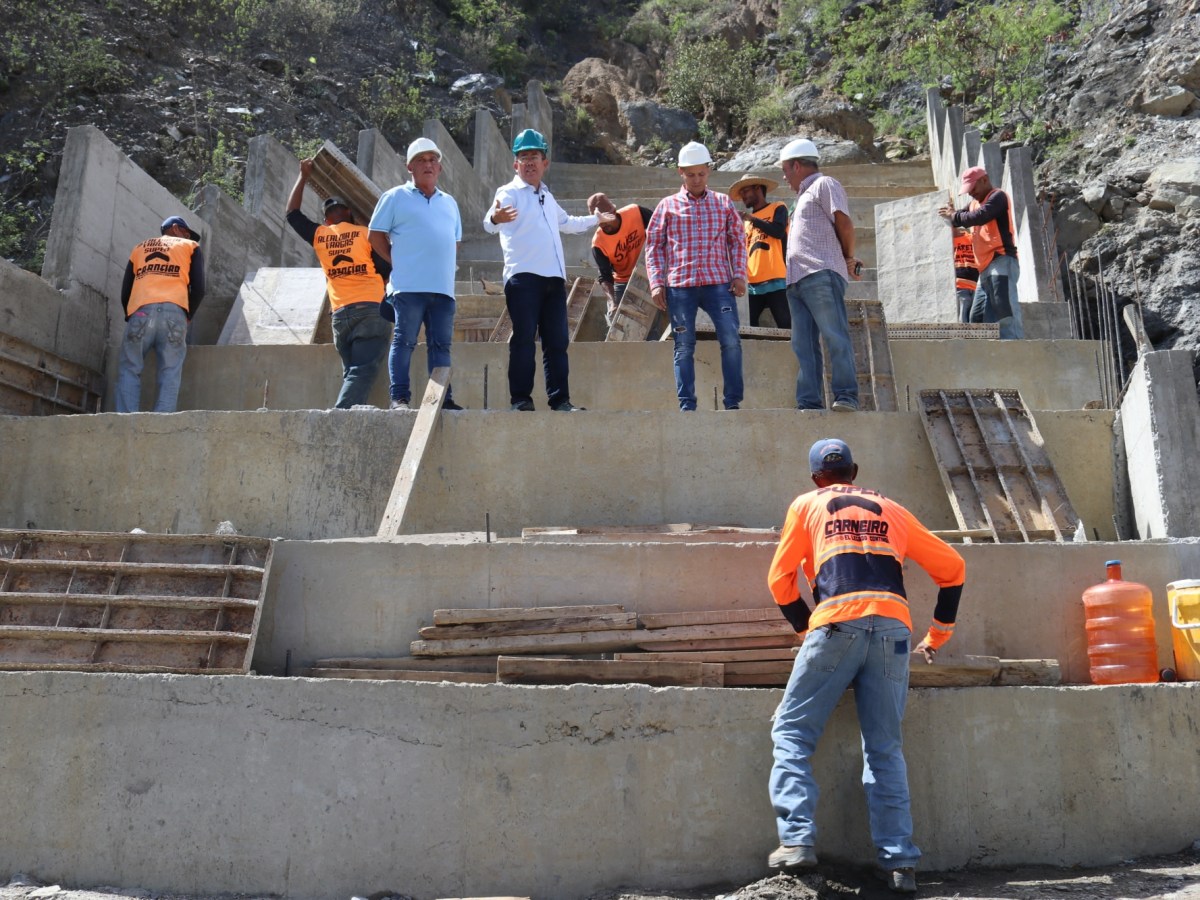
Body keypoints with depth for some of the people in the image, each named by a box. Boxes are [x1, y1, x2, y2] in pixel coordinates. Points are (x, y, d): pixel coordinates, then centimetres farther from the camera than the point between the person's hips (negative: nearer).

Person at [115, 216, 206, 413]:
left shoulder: (139, 248, 31)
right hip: (174, 312, -2)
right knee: (170, 373, -1)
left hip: (141, 311, 2)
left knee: (129, 370, 6)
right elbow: (198, 289, 9)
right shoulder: (190, 247, 22)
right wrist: (187, 317, 19)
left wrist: (131, 318, 32)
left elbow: (125, 292, 23)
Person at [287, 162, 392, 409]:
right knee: (363, 370, -10)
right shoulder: (365, 234, 3)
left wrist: (303, 177, 34)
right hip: (371, 309, -3)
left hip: (340, 314, 4)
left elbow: (293, 214, 28)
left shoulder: (319, 236, 12)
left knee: (352, 372, 11)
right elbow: (385, 270, -1)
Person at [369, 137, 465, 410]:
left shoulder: (449, 202, 21)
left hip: (443, 286, 5)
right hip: (409, 286, -5)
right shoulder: (395, 197, 6)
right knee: (405, 341, -4)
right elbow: (376, 236, 4)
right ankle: (400, 397, -2)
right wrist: (397, 262, -2)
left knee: (441, 344, 5)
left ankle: (443, 397, 8)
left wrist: (449, 266, 13)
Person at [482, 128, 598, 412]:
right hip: (523, 276, -7)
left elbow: (567, 223, 44)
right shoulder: (510, 192, 2)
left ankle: (560, 399, 7)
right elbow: (489, 223, -18)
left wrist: (595, 219, 50)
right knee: (524, 339, -9)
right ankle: (521, 399, -4)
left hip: (554, 277, 7)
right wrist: (495, 218, -42)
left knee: (557, 341, 4)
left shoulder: (548, 197, 24)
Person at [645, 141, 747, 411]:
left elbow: (738, 241, 13)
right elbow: (654, 245, 9)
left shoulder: (724, 203, 14)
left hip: (719, 283, 0)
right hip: (679, 286, 0)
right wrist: (656, 283, 0)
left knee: (731, 341, -9)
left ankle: (733, 401, 0)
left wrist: (739, 275, 0)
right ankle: (687, 404, 7)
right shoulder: (668, 205, 10)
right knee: (684, 346, 2)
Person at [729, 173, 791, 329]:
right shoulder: (746, 220, 22)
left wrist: (751, 218, -6)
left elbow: (778, 231, -10)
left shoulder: (777, 208, 8)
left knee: (786, 327, -7)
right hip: (752, 284, 5)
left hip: (775, 281, -5)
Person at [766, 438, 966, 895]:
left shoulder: (807, 505, 19)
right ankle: (900, 861, 5)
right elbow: (952, 568, 27)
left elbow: (779, 580, 15)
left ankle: (797, 839, -7)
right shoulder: (891, 510, 26)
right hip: (893, 628, 3)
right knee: (885, 747, 9)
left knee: (792, 732, 5)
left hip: (838, 624, -3)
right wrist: (937, 636, 31)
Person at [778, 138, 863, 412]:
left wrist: (849, 259, 5)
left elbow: (844, 223, -5)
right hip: (797, 280, 9)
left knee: (835, 336, -13)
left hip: (821, 274, -9)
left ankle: (846, 396, -14)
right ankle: (809, 403, -2)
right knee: (803, 345, 0)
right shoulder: (804, 196, 31)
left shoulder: (824, 184, 5)